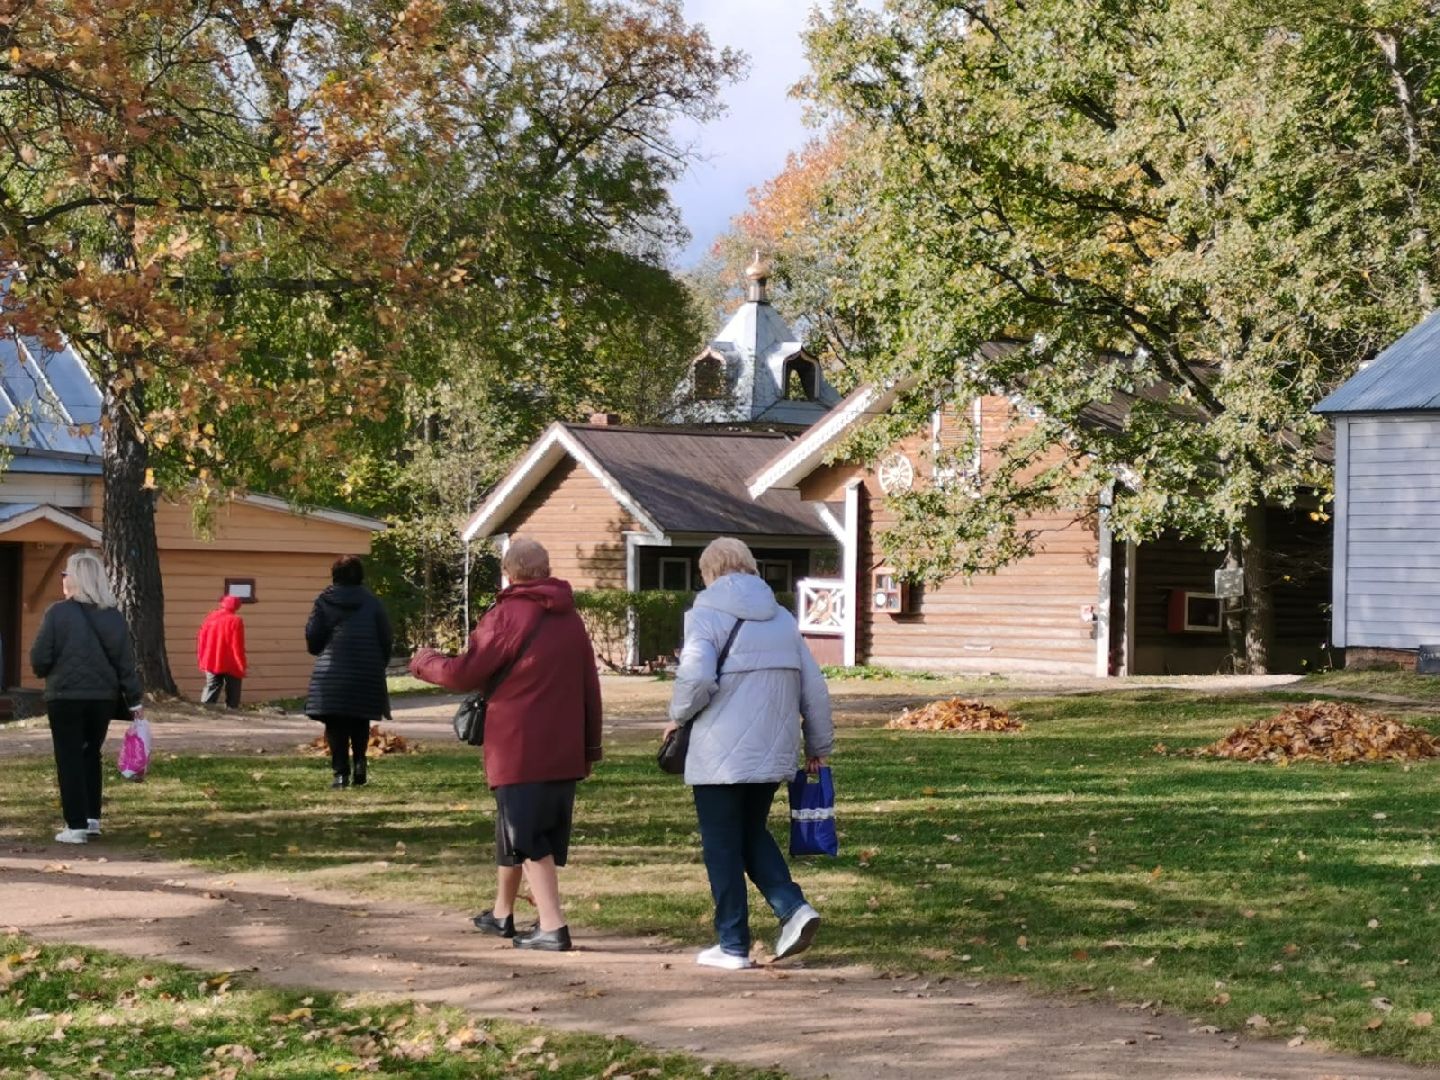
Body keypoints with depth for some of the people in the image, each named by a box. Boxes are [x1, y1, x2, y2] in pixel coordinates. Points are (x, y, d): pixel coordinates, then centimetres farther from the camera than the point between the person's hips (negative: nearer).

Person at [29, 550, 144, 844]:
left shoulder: (58, 613, -11)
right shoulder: (113, 615, 1)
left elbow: (39, 658, -10)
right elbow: (125, 660, 1)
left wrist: (47, 673, 13)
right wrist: (134, 700, 7)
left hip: (66, 697, -4)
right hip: (102, 697, 4)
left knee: (69, 759, 3)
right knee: (90, 755, 19)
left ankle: (77, 826, -1)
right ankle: (92, 819, 18)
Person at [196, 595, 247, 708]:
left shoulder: (210, 618, 4)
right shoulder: (236, 621, -11)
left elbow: (201, 640, 7)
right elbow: (238, 646, -12)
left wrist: (202, 660, 16)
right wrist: (241, 666, -6)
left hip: (211, 663, 4)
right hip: (231, 665, -4)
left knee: (211, 690, 9)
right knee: (232, 694, 4)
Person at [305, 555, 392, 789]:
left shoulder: (324, 601, -1)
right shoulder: (371, 602, 3)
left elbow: (312, 638, -3)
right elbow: (385, 638, 4)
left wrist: (320, 652, 19)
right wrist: (380, 665, 17)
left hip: (332, 673, -2)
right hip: (366, 673, 2)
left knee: (336, 725, 4)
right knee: (360, 723, 17)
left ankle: (341, 771, -4)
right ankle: (359, 763, 1)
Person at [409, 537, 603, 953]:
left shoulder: (506, 616, -12)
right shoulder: (570, 618, 9)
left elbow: (465, 673, -9)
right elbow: (590, 685, 12)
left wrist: (424, 662, 10)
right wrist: (591, 744, 18)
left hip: (519, 749, -7)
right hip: (564, 750, 7)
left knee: (526, 838, -4)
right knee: (525, 831, 19)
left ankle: (552, 926, -13)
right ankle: (501, 913, 32)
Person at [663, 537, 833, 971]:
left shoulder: (706, 615, -6)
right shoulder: (782, 618, 11)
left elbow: (696, 677, -22)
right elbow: (814, 688, 11)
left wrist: (679, 716, -3)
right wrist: (818, 746, 21)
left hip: (720, 753, -6)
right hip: (774, 752, 6)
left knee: (722, 847, 5)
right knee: (753, 834, 22)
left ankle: (733, 946, 9)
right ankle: (793, 908, 2)